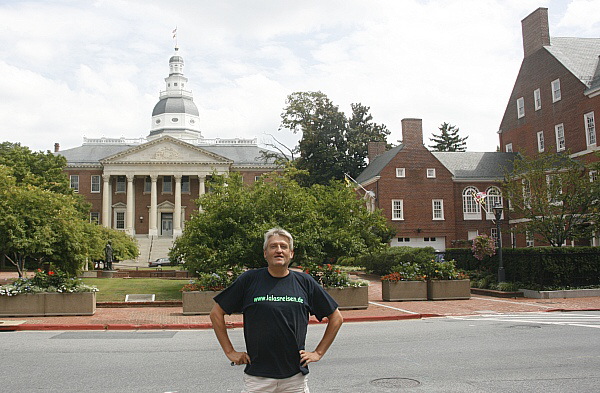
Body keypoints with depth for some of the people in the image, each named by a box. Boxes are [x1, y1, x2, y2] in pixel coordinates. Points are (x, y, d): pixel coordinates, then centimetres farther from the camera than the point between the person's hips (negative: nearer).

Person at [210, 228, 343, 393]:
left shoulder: (305, 283, 3)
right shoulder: (249, 280, -1)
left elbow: (336, 318, 12)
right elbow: (216, 313, 5)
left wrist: (318, 353, 6)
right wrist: (230, 352, 2)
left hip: (295, 377, 1)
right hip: (257, 377, -1)